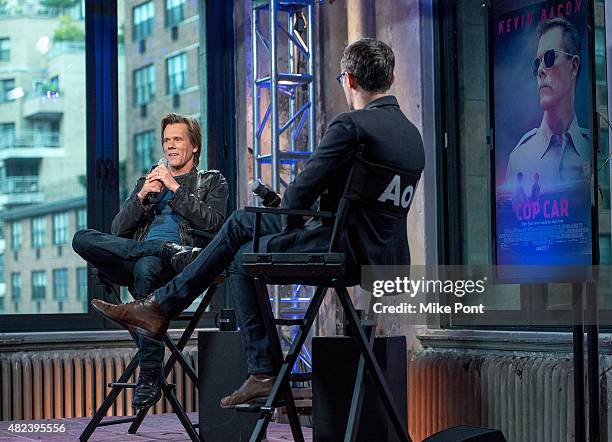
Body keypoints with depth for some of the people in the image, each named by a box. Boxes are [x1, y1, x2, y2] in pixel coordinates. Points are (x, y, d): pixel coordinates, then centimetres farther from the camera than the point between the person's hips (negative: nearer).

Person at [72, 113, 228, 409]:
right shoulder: (147, 182, 32)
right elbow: (118, 230, 19)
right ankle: (169, 249, -32)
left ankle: (150, 378, -36)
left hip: (179, 265, -4)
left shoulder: (212, 182, 21)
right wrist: (142, 197, 4)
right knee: (82, 239, -25)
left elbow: (212, 223, 0)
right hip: (133, 260, 4)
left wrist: (175, 188, 0)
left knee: (146, 267, -42)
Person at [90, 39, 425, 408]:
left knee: (243, 258, 12)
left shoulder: (351, 125, -19)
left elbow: (301, 193, -17)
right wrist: (315, 217, 16)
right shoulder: (412, 132, 11)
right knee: (239, 223, 15)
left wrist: (290, 224, 4)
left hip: (352, 251, -9)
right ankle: (162, 307, 20)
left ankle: (263, 373, 18)